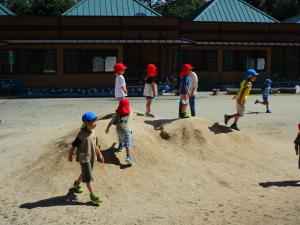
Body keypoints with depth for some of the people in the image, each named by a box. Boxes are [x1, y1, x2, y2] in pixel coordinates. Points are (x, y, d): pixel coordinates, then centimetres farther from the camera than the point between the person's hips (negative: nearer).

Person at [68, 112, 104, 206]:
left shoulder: (93, 132, -1)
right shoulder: (82, 135, -23)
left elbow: (96, 145, 11)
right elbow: (74, 145, -13)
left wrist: (99, 155, 15)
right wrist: (70, 155, -4)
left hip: (92, 157, 8)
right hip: (84, 158, -8)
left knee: (85, 173, 24)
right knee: (88, 177, -2)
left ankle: (76, 184, 50)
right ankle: (92, 195, 7)